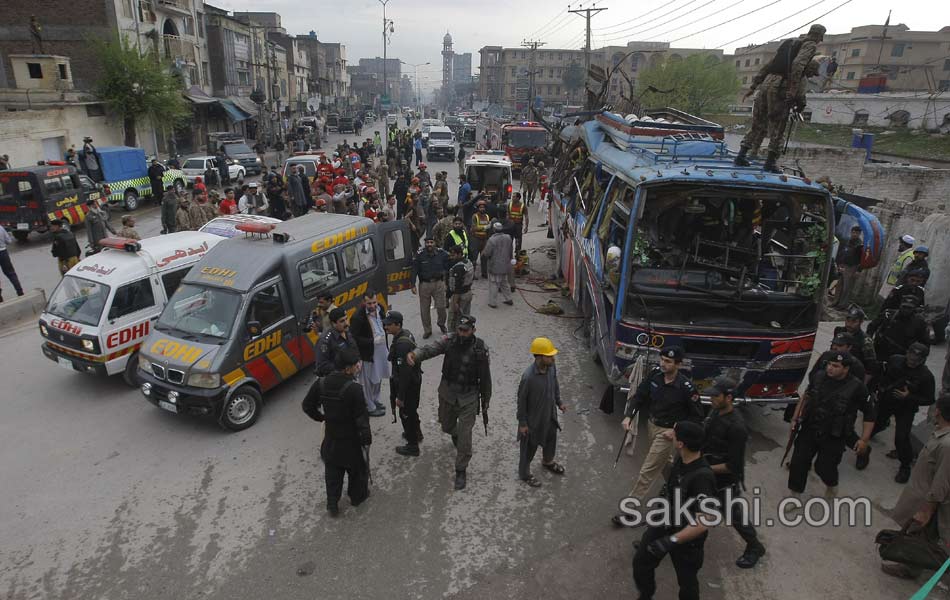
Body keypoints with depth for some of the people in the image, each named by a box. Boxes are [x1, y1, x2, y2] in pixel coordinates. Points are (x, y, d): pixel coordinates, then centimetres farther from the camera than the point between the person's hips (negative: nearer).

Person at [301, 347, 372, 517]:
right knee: (357, 469, 22)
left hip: (331, 437, 4)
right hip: (351, 439, -4)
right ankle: (357, 496, 42)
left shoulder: (321, 383, -11)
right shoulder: (354, 388, -29)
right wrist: (367, 438, -10)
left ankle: (332, 505, 30)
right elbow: (361, 418, -23)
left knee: (332, 473, 22)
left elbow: (307, 406, 2)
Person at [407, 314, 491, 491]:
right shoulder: (449, 340, -12)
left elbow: (485, 377, -6)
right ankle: (455, 433, 60)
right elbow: (430, 349, -28)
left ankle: (461, 471, 18)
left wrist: (485, 403, 1)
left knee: (464, 437, -2)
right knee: (447, 426, 22)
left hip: (469, 397, -3)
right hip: (447, 393, 3)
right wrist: (414, 354, -51)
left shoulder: (480, 349, -15)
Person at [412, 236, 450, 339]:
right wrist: (413, 285, -5)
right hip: (424, 284, 0)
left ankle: (441, 324, 34)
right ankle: (427, 330, 24)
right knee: (424, 309, 7)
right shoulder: (419, 255, -8)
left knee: (441, 307, 3)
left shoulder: (442, 254, -5)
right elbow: (414, 270, -2)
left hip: (438, 283, 0)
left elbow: (447, 268, 6)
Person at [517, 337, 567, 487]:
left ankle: (548, 462, 58)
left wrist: (559, 402, 12)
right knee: (529, 447, 15)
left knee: (551, 439, 29)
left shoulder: (551, 368, -14)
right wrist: (522, 423, -14)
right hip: (533, 419, -7)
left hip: (550, 415, 7)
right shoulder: (528, 377, -34)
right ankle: (524, 473, 40)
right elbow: (521, 400, -22)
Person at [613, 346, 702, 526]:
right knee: (666, 463, 28)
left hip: (667, 432, -6)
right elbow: (639, 396, -2)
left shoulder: (686, 387, -25)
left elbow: (697, 415, -11)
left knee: (647, 471, -2)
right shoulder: (655, 375, -11)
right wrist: (628, 416, -15)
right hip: (652, 425, 6)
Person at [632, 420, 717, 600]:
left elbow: (703, 522, -37)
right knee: (641, 561, 18)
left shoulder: (702, 477, -37)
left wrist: (671, 541, -37)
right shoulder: (681, 458, -14)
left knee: (686, 580, 15)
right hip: (665, 522, 7)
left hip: (687, 537, -7)